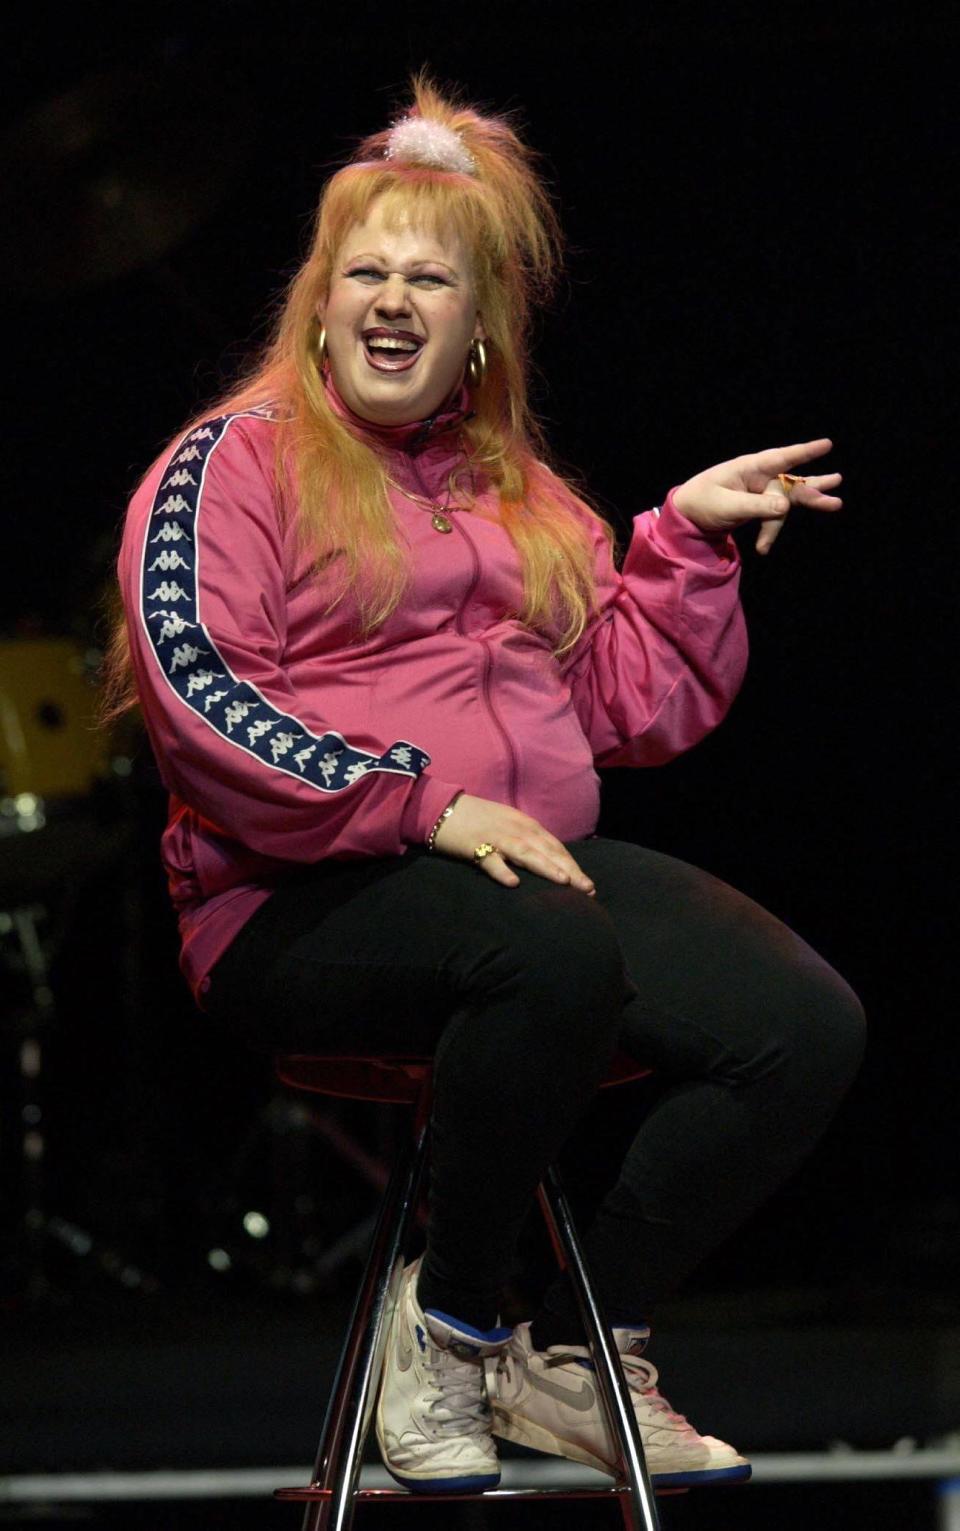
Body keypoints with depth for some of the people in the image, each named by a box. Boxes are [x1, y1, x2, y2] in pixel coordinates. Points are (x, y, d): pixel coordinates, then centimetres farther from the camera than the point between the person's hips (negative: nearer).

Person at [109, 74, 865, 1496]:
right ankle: (449, 1321, -18)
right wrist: (426, 806, -18)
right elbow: (197, 695, -12)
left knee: (810, 1026, -18)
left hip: (536, 865, 6)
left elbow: (637, 704, 21)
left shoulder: (525, 495, 24)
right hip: (304, 901, -6)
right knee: (552, 953, -40)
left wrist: (690, 537, 11)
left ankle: (576, 1349, -5)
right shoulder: (239, 463, 4)